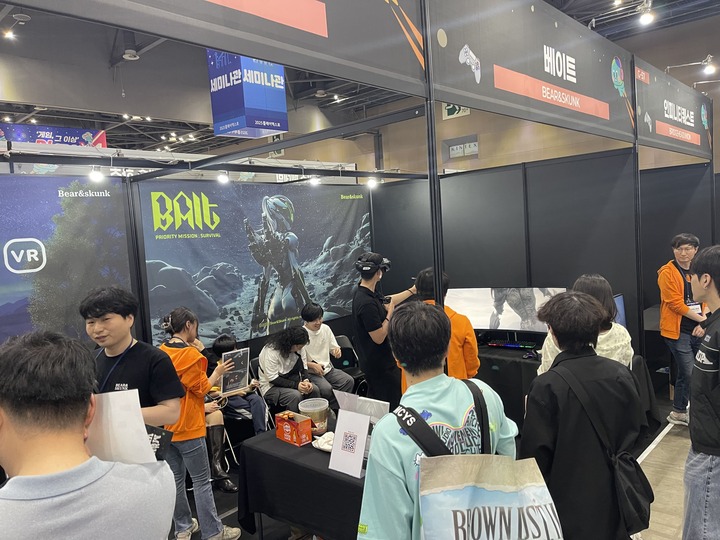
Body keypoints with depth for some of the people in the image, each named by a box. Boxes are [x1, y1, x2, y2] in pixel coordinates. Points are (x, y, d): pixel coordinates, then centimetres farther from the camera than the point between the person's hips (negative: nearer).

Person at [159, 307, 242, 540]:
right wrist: (218, 372, 2)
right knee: (201, 481, 3)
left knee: (175, 479, 16)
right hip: (187, 426, -7)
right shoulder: (190, 354, -18)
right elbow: (202, 388, -12)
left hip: (166, 426, 7)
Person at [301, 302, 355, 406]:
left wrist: (337, 351, -8)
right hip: (310, 372, -6)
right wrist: (313, 365, -20)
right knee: (326, 389, -31)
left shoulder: (326, 328, 5)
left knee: (349, 381, -16)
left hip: (327, 368, 6)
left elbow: (334, 348, 16)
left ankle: (334, 408, -4)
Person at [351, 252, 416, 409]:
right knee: (392, 407, 0)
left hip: (373, 362, 10)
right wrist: (389, 313, -13)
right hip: (381, 365, -10)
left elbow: (387, 301, 22)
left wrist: (412, 291, 28)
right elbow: (379, 337, -24)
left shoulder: (369, 293, 3)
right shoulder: (367, 303, -28)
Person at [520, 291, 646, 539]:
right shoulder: (621, 374, -10)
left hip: (568, 501, -4)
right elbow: (636, 428, 3)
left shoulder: (546, 387, -24)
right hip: (612, 493, 4)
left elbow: (535, 452, -17)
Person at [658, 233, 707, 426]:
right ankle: (678, 413, 10)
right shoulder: (667, 272, -10)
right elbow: (675, 303, -15)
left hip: (698, 330, 6)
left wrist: (703, 323, -5)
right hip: (678, 331, -6)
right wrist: (702, 319, -12)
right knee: (688, 372, -7)